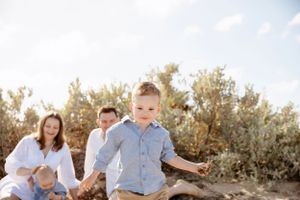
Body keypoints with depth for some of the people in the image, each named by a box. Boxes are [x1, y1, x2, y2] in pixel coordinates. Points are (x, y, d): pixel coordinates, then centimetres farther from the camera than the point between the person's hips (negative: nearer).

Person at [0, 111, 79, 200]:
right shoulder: (28, 141, -9)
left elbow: (68, 176, 3)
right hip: (18, 186, -3)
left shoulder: (63, 148, -3)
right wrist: (31, 171, -34)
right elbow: (11, 165, -16)